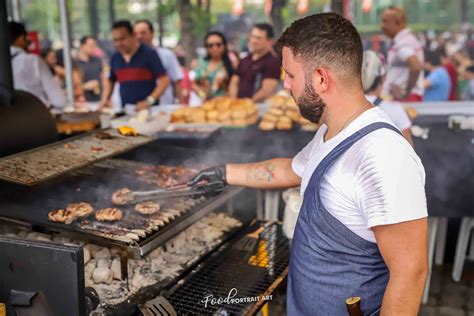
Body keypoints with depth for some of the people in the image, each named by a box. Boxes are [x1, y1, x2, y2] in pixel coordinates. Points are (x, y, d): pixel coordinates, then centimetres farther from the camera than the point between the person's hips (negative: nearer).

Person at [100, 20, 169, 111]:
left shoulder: (149, 53, -4)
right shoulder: (115, 58, 11)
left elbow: (164, 81, -8)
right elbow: (110, 81, 26)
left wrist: (149, 101, -18)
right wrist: (105, 99, 8)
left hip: (148, 110, -4)